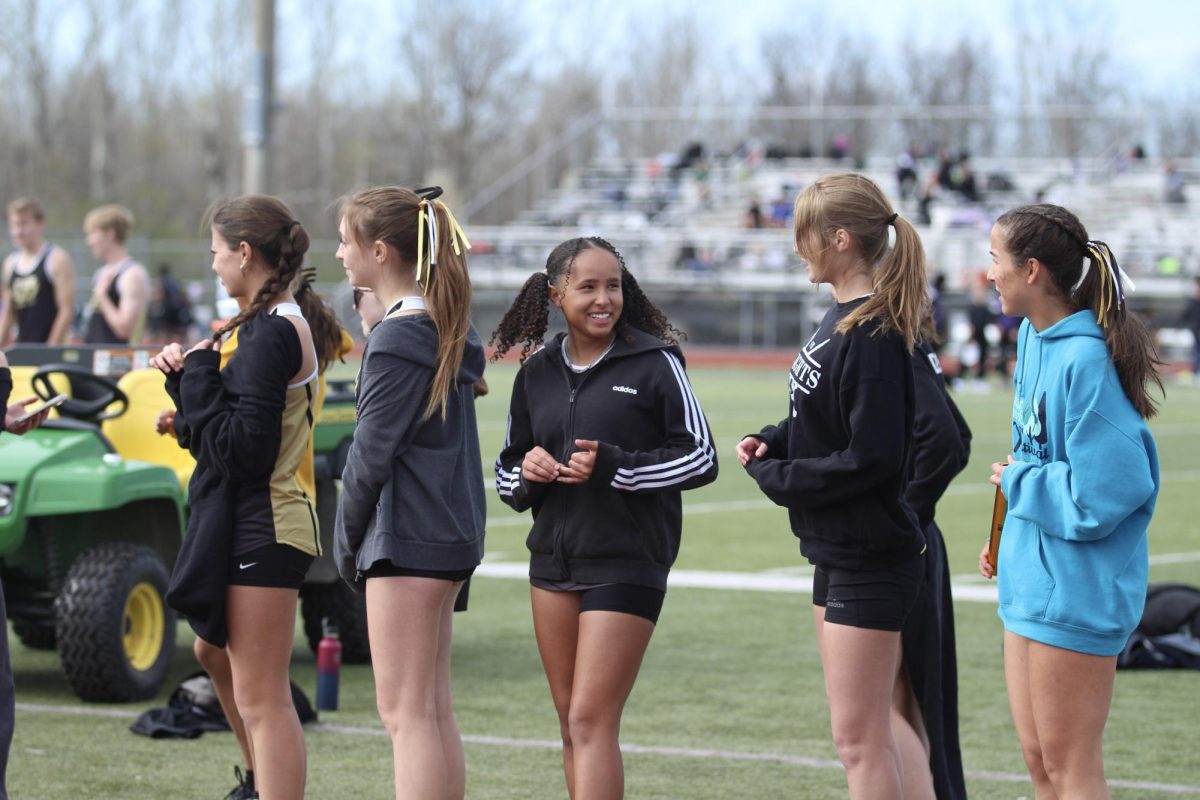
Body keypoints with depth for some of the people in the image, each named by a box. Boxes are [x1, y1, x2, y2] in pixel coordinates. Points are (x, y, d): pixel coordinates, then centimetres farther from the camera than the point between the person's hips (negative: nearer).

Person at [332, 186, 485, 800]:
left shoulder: (396, 341, -15)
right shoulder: (445, 329, 13)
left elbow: (371, 455, -15)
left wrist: (347, 546, -3)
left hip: (407, 536, -10)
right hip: (450, 532, 10)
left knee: (405, 713, -7)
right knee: (433, 711, 13)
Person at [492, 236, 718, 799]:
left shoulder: (655, 363, -6)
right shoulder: (537, 373, 9)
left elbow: (700, 458, -5)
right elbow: (507, 472, 17)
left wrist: (613, 467, -16)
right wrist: (526, 474, -8)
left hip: (627, 565, -6)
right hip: (552, 562, 6)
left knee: (590, 721, -11)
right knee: (571, 724, 10)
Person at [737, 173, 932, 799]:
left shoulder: (873, 336, -21)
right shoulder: (841, 318, 9)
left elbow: (871, 457, -24)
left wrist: (778, 477, -14)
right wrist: (773, 442, 1)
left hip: (868, 559, -10)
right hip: (839, 549, 10)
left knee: (858, 737, -3)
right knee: (873, 726, 17)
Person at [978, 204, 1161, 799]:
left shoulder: (1086, 359, -22)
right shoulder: (1035, 337, 7)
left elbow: (1102, 491, -24)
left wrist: (1017, 480, -10)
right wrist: (1008, 536, 13)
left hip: (1074, 587, -9)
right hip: (1031, 579, 9)